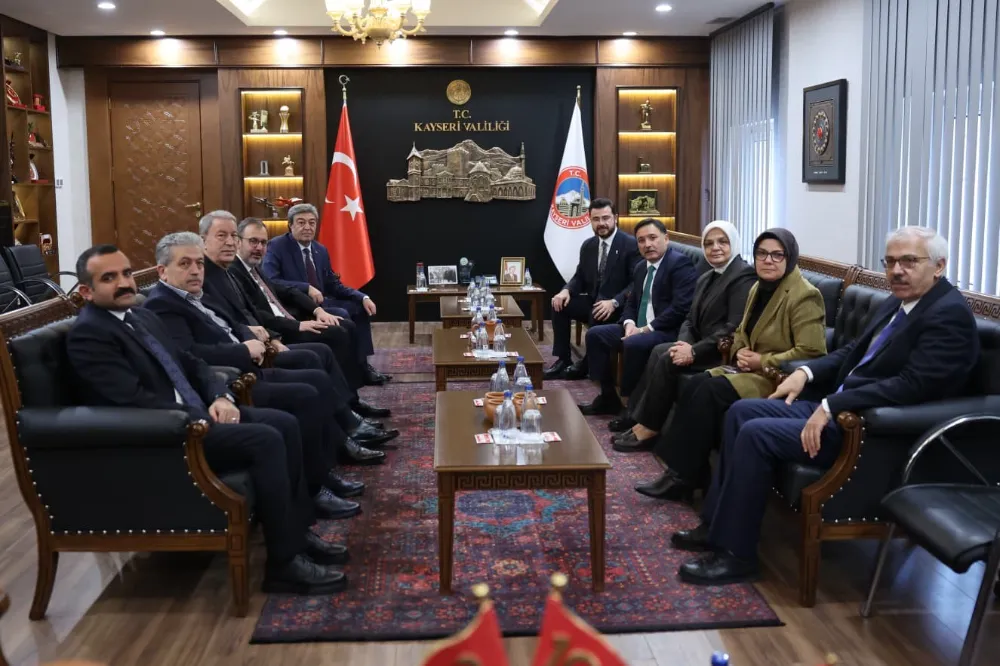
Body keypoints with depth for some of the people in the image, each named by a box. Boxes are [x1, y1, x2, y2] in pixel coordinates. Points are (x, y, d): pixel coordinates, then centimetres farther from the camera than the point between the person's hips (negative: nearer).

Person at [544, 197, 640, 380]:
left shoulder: (631, 245, -12)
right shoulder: (588, 245, 8)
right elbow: (580, 277, 13)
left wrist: (614, 302, -31)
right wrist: (566, 290, -10)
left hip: (618, 307, -6)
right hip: (593, 301, 7)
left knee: (597, 315, -35)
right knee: (560, 304, -14)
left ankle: (587, 364, -14)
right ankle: (563, 359, -8)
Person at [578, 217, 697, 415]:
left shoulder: (680, 263, -12)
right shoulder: (640, 268, 15)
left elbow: (681, 307, -22)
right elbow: (631, 302, 21)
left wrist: (646, 329, -20)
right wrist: (630, 324, -3)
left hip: (670, 331, -9)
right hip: (640, 328, 9)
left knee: (633, 344, -34)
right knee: (595, 334, 0)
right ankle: (608, 397, 4)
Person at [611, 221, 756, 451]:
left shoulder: (744, 276, -12)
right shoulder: (706, 278, 18)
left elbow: (735, 328, -22)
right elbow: (691, 320, 16)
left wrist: (694, 350, -24)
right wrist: (684, 343, -7)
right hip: (705, 347, 9)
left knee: (668, 359, -22)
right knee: (660, 351, -12)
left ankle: (648, 428, -15)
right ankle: (640, 416, -13)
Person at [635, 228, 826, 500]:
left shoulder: (804, 297, -14)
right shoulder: (759, 287, 12)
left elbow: (811, 353, -21)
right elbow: (741, 332, 23)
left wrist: (763, 361, -19)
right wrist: (741, 351, -1)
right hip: (754, 370, 8)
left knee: (710, 392, -24)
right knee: (696, 384, -16)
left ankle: (682, 478, -16)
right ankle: (682, 472, -17)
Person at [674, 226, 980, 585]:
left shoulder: (950, 314, -16)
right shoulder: (895, 304, 12)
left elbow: (912, 385, -26)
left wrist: (830, 407, -27)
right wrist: (806, 372, 4)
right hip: (835, 405, 10)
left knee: (756, 434, -20)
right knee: (741, 411, 4)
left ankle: (735, 553, -9)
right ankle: (719, 523, 10)